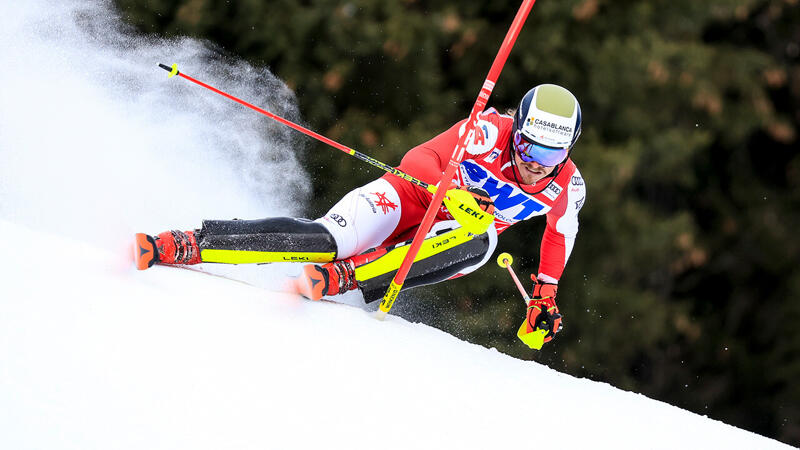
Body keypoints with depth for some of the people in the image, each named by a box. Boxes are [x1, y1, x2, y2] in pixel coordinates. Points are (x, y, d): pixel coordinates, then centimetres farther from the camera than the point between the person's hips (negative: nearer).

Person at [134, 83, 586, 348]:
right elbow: (417, 160, -26)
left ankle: (346, 276, -37)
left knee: (479, 243, -33)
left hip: (446, 235, 3)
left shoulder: (567, 188, -10)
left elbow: (560, 235, 11)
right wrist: (454, 192, -44)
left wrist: (546, 294, 5)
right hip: (406, 197, -3)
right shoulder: (490, 132, -21)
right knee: (326, 238, -30)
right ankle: (188, 245, -29)